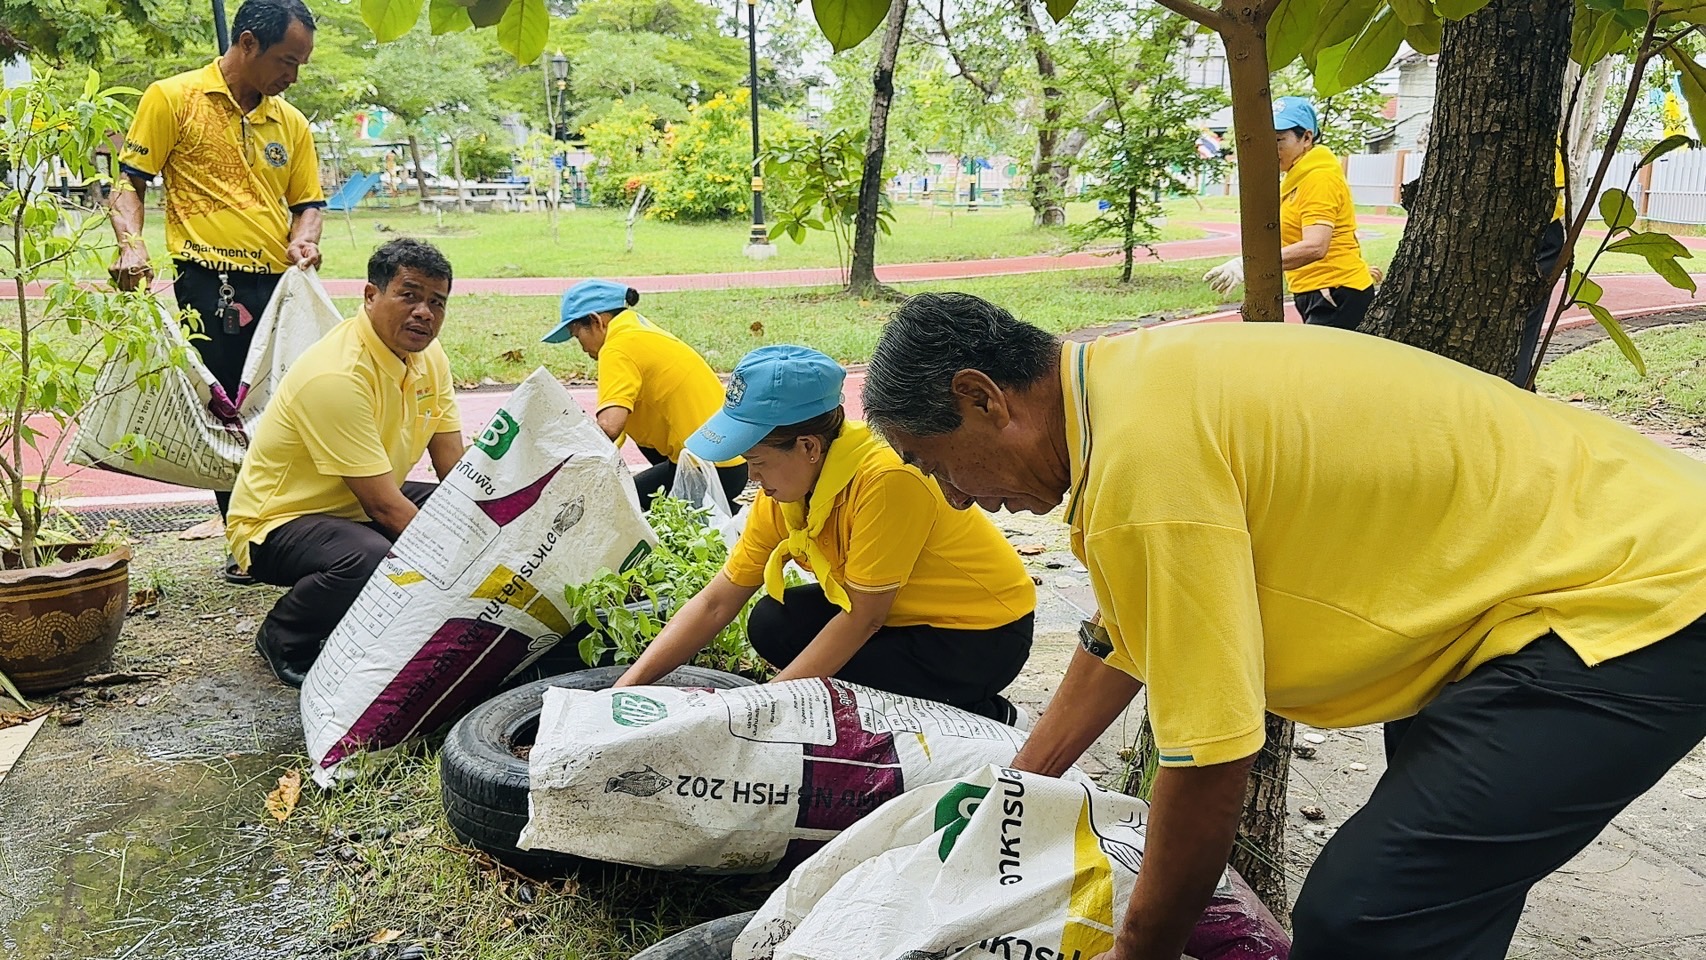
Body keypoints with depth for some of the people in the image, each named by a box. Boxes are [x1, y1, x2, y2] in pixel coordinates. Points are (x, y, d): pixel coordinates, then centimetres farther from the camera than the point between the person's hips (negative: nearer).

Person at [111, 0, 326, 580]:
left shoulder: (291, 122, 18)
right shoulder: (173, 98, 4)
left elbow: (308, 202, 21)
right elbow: (129, 183, 3)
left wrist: (303, 239, -1)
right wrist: (132, 245, -14)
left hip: (280, 285, 5)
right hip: (210, 284, -4)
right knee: (229, 415, -3)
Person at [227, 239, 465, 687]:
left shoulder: (428, 356, -2)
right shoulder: (337, 376, -28)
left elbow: (457, 470, -4)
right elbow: (385, 506, -28)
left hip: (357, 509, 8)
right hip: (277, 521, -8)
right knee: (369, 558, -37)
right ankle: (283, 638, -6)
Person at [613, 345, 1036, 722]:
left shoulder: (885, 479, -30)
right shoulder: (787, 489, -6)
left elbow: (863, 618, -24)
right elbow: (716, 603, -2)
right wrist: (631, 683, -10)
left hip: (984, 635, -8)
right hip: (904, 614, 8)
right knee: (773, 625, -6)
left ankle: (981, 718, 0)